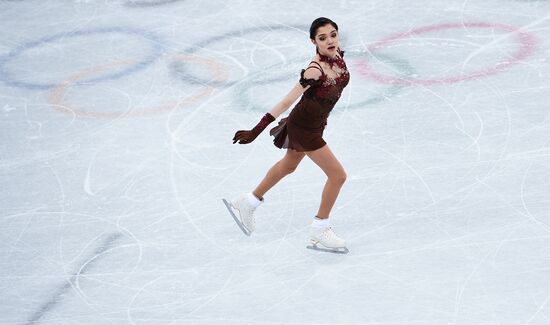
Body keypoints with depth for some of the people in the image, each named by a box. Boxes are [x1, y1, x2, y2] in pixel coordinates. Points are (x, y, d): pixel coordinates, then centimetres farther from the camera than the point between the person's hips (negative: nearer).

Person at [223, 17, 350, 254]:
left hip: (315, 123, 9)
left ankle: (247, 204, 48)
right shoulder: (315, 70, -32)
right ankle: (319, 233, 13)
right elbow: (287, 101, -31)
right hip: (303, 128, -9)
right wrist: (256, 131, -29)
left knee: (289, 165, 28)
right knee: (337, 175, -4)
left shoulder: (337, 54, -10)